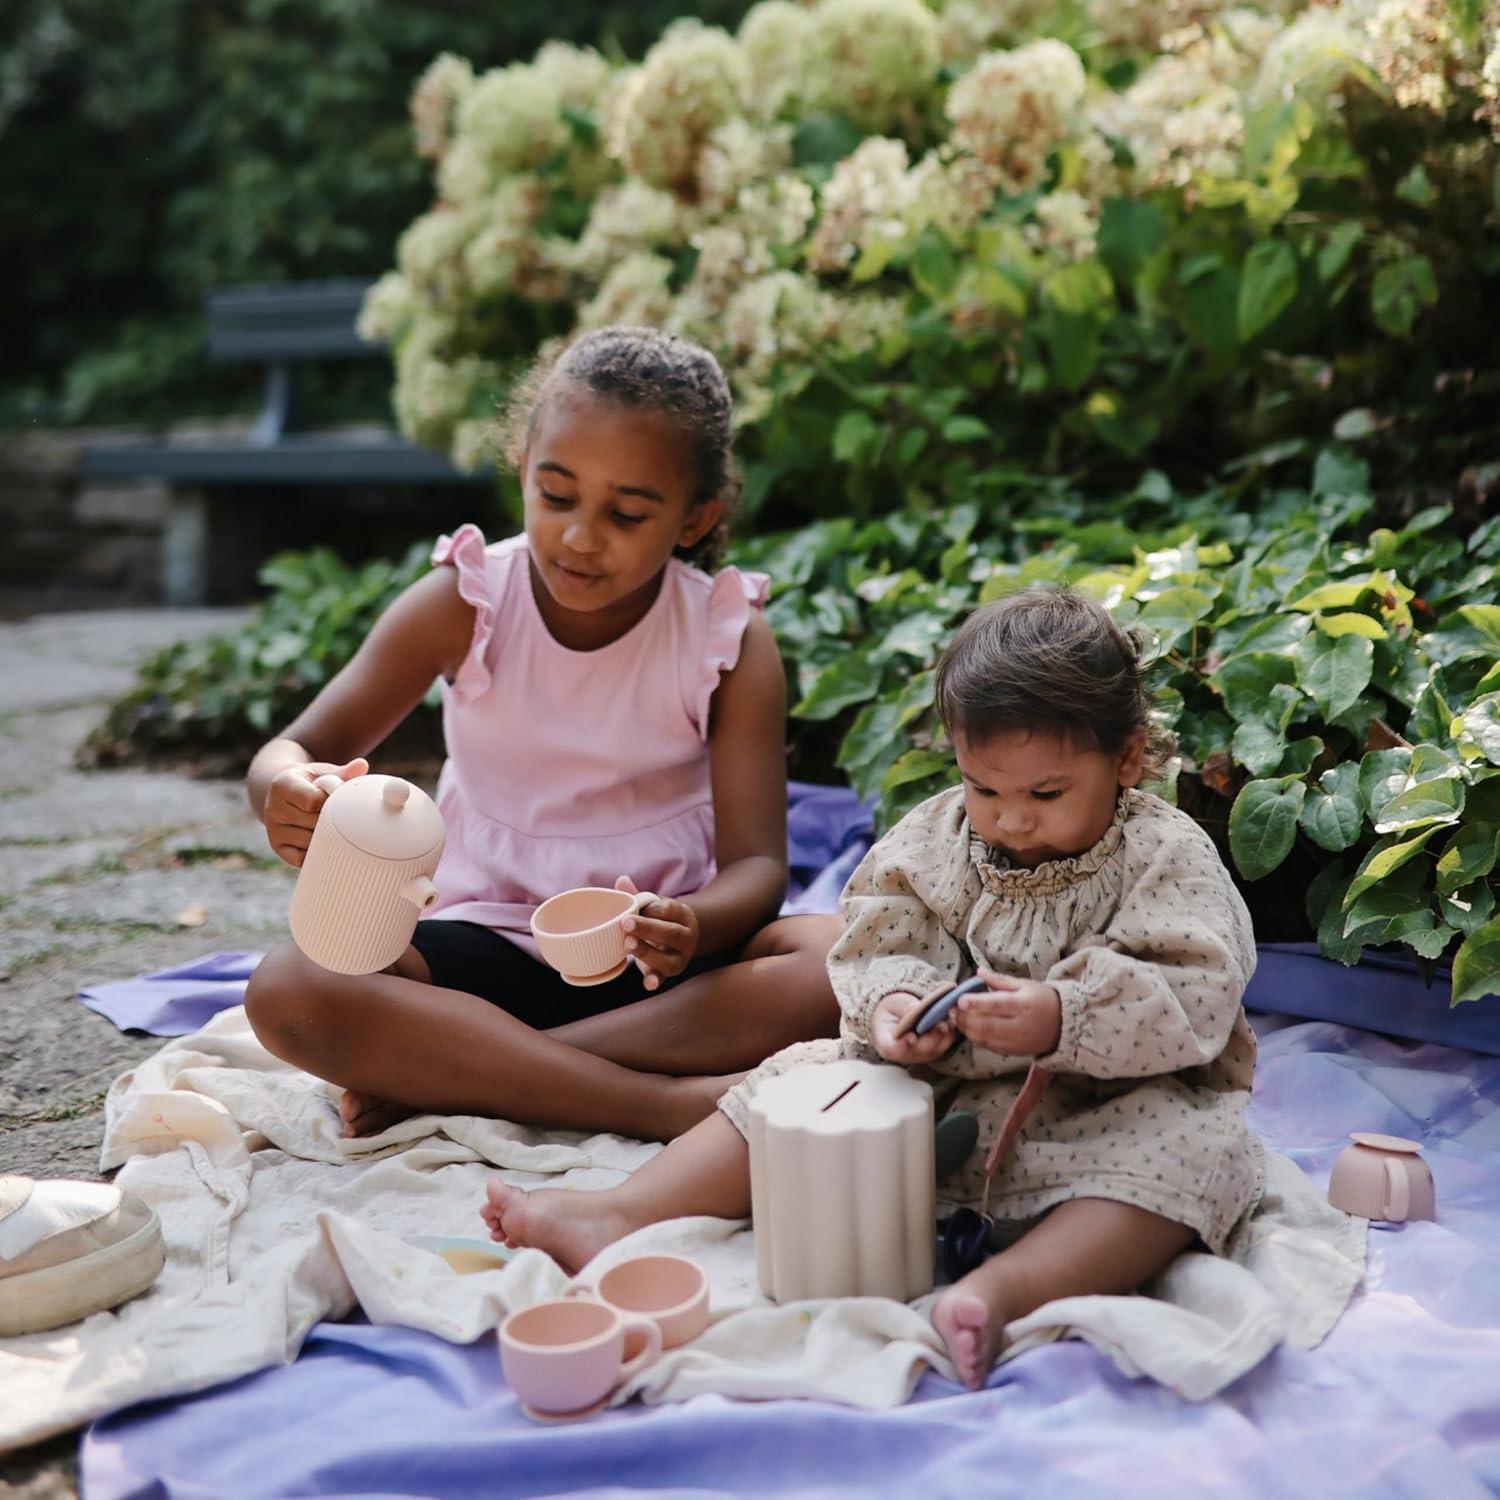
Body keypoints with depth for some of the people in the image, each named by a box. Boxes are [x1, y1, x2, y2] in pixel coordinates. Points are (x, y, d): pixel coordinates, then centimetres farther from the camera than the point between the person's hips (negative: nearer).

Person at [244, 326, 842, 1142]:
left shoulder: (730, 640, -8)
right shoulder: (462, 603, -6)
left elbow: (757, 862, -12)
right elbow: (296, 748, -5)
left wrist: (693, 928, -36)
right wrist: (288, 793, -31)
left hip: (661, 956, 0)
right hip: (490, 946, 0)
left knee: (845, 960, -31)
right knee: (288, 991, -28)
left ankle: (442, 1075, -26)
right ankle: (668, 1103, -31)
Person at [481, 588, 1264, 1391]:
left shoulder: (1168, 859, -10)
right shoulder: (932, 837, 4)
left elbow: (1197, 1001, -20)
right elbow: (876, 941, 1)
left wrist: (1062, 1020, -35)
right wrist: (892, 1002, -23)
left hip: (1098, 1112, -4)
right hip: (935, 1094, 4)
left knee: (1200, 1145, -32)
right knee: (801, 1079, -5)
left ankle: (1006, 1286, -53)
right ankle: (620, 1213, -13)